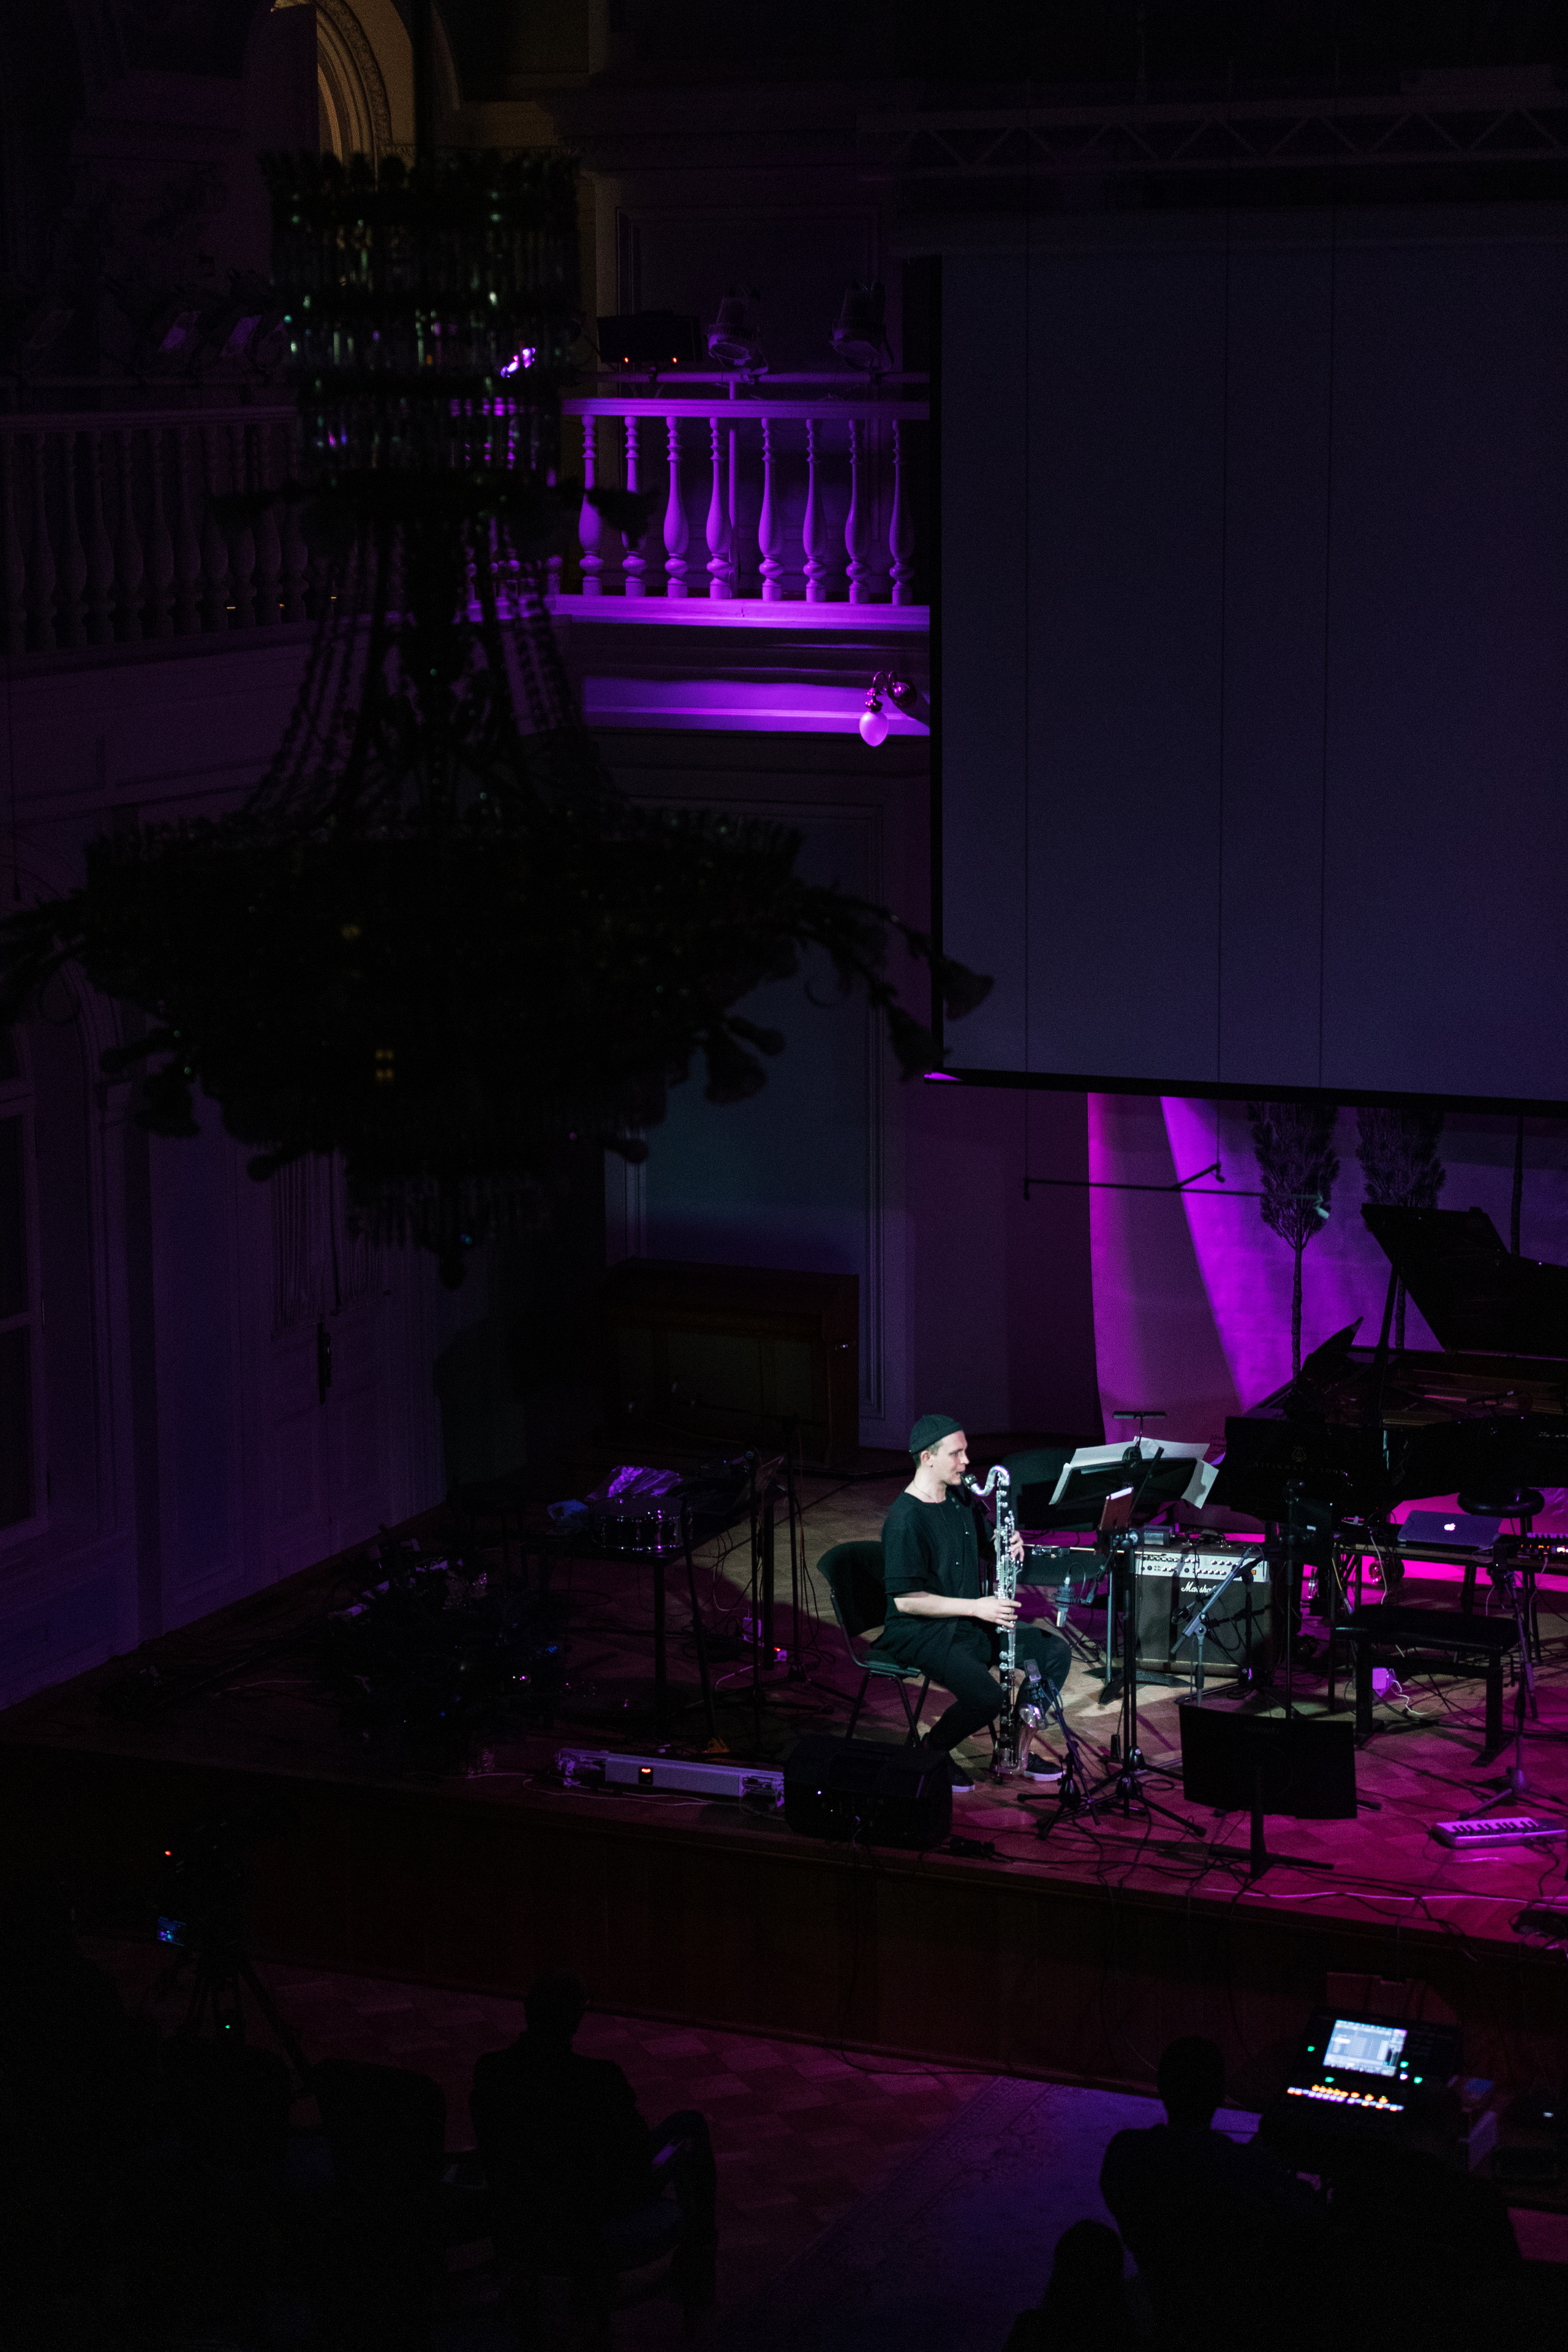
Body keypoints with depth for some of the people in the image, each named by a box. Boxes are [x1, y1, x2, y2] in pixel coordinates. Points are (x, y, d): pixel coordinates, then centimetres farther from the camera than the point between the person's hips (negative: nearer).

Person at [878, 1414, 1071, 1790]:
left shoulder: (961, 1499, 7)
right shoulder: (904, 1520, -20)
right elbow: (905, 1600, -24)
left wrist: (1009, 1545, -3)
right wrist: (975, 1607, -24)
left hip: (973, 1620, 9)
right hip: (921, 1632, -9)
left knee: (1055, 1651, -2)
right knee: (986, 1696, -29)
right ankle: (933, 1751, 0)